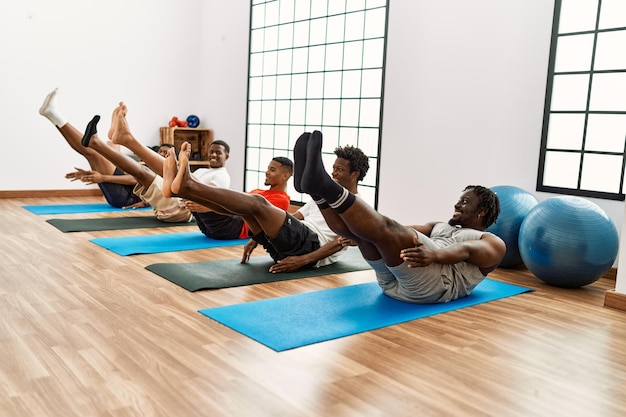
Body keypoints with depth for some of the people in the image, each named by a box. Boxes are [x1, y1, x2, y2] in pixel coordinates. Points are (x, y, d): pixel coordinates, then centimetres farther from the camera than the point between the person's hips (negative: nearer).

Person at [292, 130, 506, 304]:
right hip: (393, 280, 7)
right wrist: (357, 233, 6)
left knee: (387, 228, -29)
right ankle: (318, 191, -33)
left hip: (434, 283, -7)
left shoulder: (493, 243, 14)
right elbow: (412, 229, 22)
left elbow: (464, 251, -10)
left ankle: (324, 185, -41)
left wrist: (434, 254, -34)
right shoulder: (440, 227, 38)